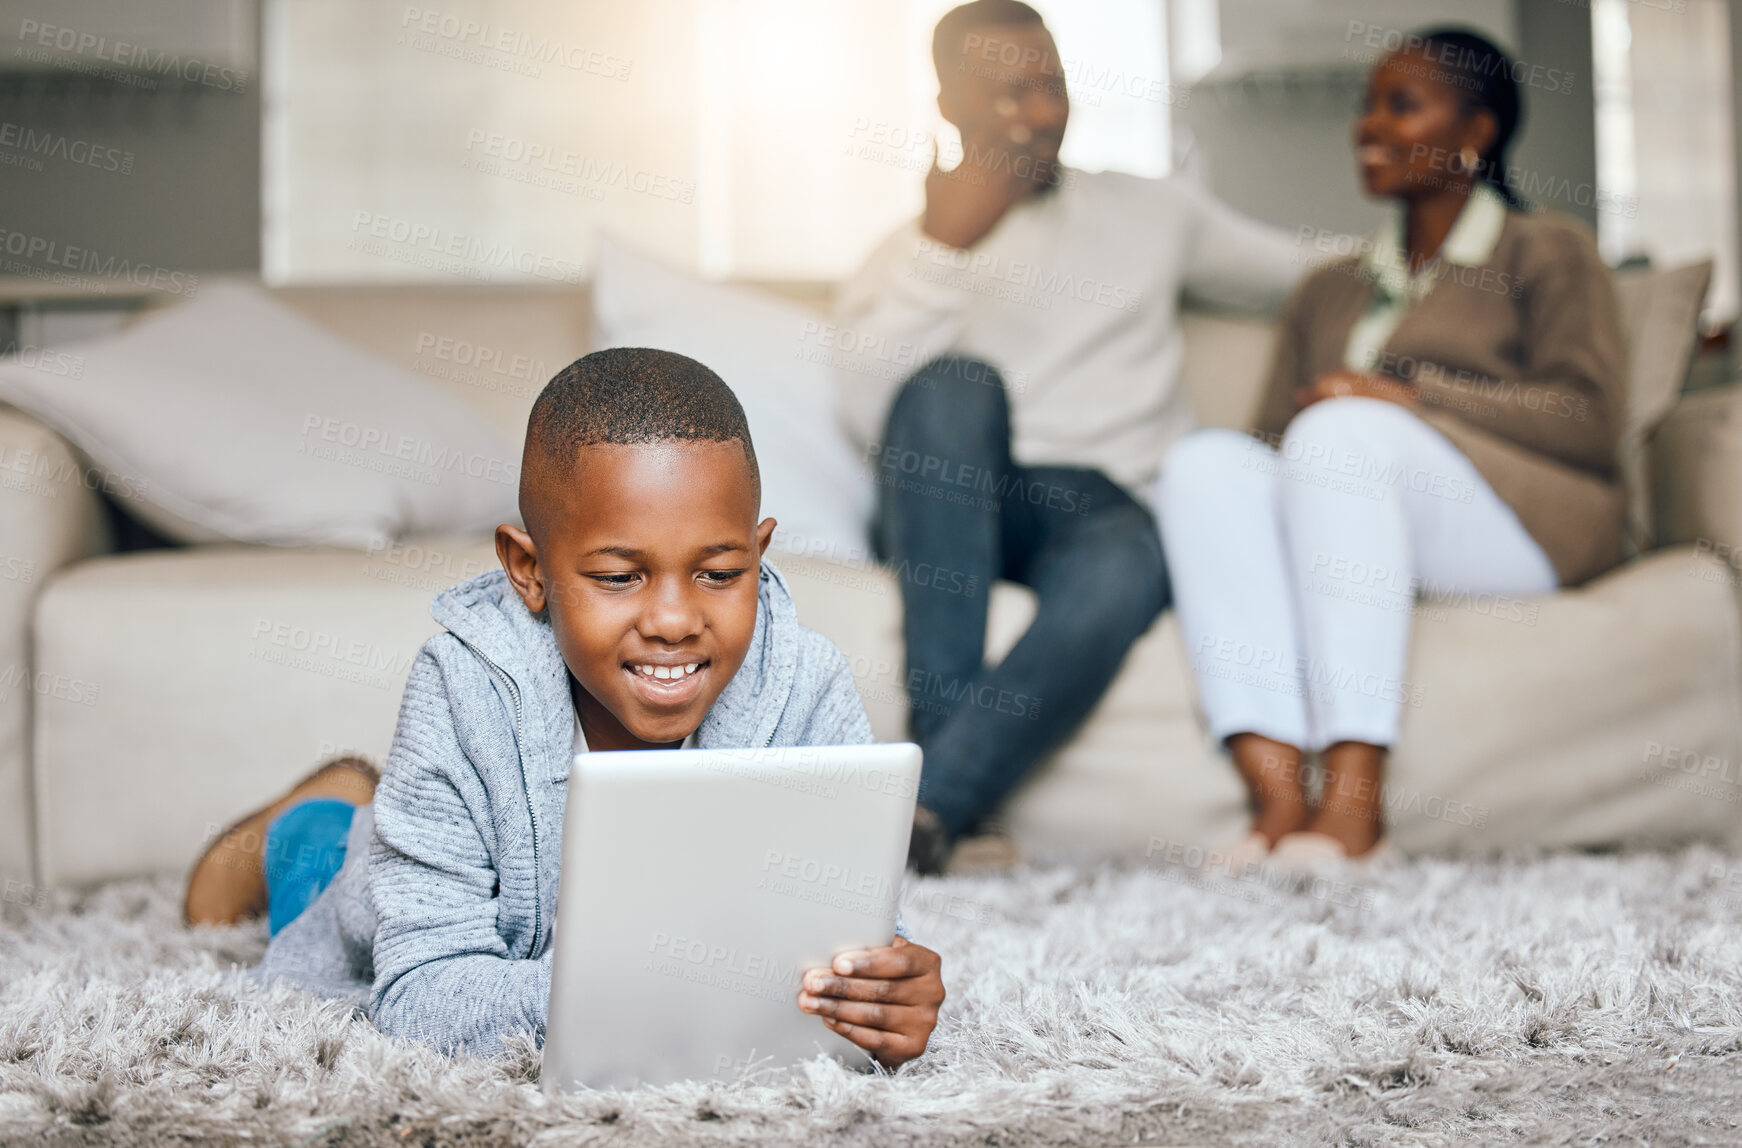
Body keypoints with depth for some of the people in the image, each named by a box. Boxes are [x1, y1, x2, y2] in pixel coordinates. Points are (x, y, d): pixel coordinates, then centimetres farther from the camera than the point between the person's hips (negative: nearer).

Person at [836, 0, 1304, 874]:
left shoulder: (1154, 212, 23)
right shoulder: (908, 252, 16)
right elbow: (868, 414, -4)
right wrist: (944, 246, -8)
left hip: (1104, 507, 0)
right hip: (950, 517, 0)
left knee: (1123, 565, -37)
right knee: (955, 383, -34)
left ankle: (927, 809, -47)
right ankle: (941, 734, -40)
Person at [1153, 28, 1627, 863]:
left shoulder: (1546, 252, 15)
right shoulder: (1328, 292, 30)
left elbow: (1588, 417, -2)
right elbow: (1275, 439, 17)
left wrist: (1412, 397, -12)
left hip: (1517, 519, -4)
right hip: (1340, 524, 4)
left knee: (1344, 432, -34)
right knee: (1206, 459, -25)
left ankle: (1353, 796, -44)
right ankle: (1274, 788, -43)